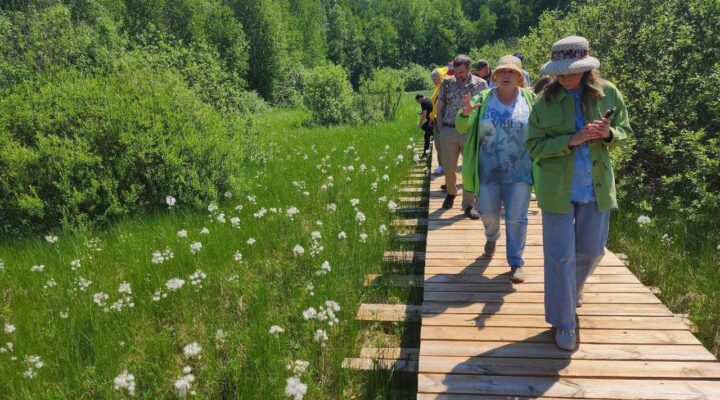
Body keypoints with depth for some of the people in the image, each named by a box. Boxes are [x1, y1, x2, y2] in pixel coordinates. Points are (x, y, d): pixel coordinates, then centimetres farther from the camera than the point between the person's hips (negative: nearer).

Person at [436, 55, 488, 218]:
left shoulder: (481, 84, 0)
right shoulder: (447, 83, 4)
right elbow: (439, 108, 10)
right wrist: (441, 131, 4)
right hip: (448, 131, 2)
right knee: (449, 168, 8)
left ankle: (468, 205, 9)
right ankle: (451, 193, 36)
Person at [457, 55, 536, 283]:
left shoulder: (530, 99, -1)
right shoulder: (483, 99, 1)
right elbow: (462, 128, -1)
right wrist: (464, 113, -23)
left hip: (519, 171, -1)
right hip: (489, 170, 2)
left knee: (516, 218, 2)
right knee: (487, 211, 15)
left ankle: (516, 262, 15)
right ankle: (492, 237, 48)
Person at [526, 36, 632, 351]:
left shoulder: (608, 93, -2)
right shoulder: (545, 101, -8)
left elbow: (625, 131, 8)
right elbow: (533, 146, -9)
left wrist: (608, 134, -15)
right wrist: (572, 140, -23)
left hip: (597, 187, 3)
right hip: (557, 188, -3)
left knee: (592, 250, 16)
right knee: (560, 256, 1)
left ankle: (573, 289, 49)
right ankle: (563, 322, 16)